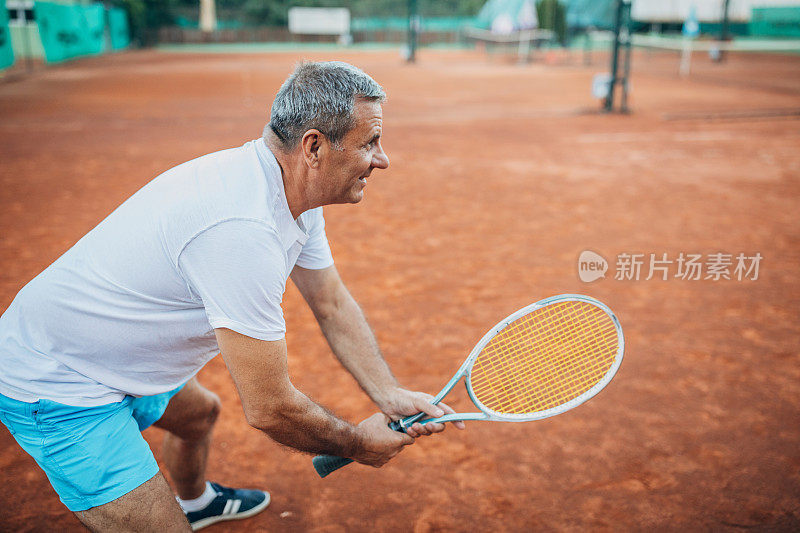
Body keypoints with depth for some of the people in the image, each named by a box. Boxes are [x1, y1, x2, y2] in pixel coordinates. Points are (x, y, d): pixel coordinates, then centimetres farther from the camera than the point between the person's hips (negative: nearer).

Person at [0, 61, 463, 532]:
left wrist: (390, 395, -7)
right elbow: (270, 409, -30)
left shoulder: (296, 192, -7)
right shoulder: (243, 230, -37)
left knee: (200, 413, 32)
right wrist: (356, 444, -13)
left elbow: (332, 304, 3)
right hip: (57, 391, -10)